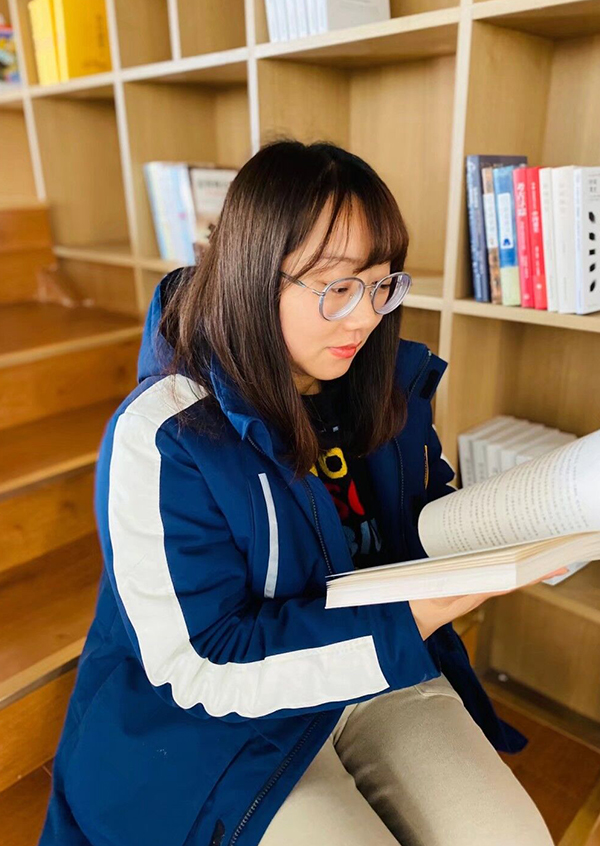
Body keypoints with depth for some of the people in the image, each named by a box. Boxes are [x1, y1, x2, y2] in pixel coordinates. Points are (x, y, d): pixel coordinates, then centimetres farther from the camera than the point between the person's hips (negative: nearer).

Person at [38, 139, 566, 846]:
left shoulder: (390, 385, -4)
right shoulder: (160, 437, -24)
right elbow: (203, 667, -23)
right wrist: (423, 610, -29)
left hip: (383, 672, 5)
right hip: (223, 722, -4)